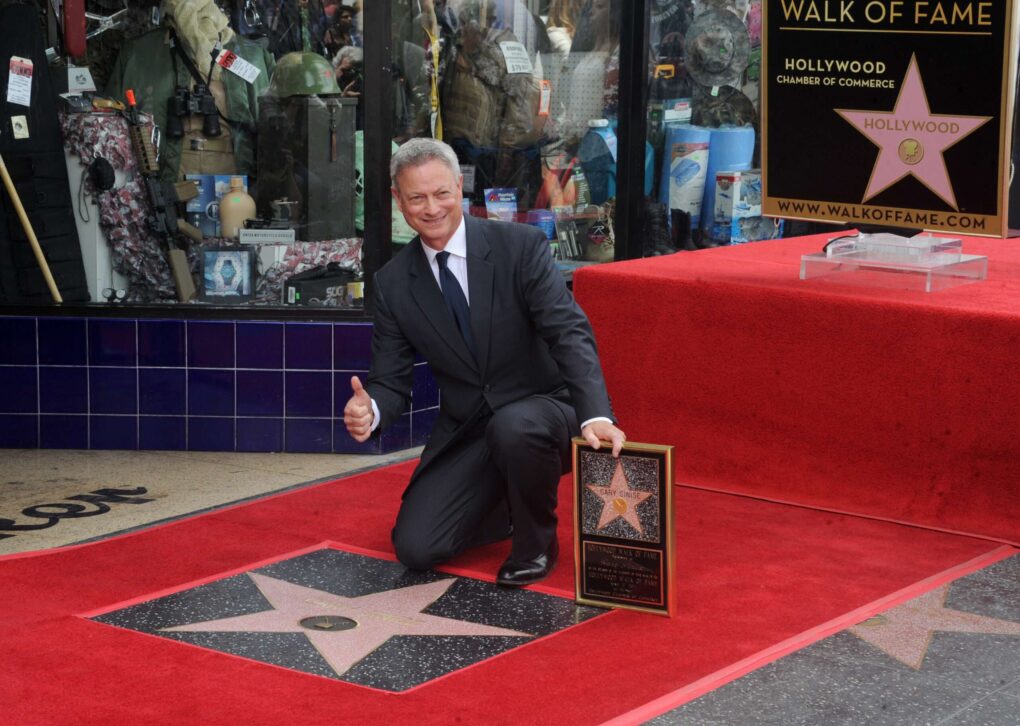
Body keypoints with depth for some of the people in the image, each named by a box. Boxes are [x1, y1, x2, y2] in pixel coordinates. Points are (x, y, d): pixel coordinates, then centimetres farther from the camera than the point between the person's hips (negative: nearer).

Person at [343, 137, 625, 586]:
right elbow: (391, 379, 0)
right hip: (465, 434, 4)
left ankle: (537, 541, -8)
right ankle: (511, 510, 20)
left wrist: (596, 415, -37)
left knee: (512, 425, -39)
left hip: (541, 413, -3)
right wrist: (369, 410, -27)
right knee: (415, 549, -11)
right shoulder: (393, 283, -1)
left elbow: (569, 332, -20)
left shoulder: (520, 246, -11)